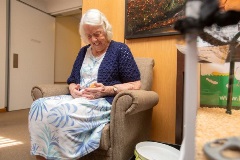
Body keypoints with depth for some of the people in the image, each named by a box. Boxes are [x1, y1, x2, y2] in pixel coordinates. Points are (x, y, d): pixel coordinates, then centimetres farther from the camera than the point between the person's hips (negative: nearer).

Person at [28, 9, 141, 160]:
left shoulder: (120, 49, 0)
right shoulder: (83, 51, 19)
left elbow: (136, 84, -4)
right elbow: (72, 80, 21)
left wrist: (108, 90, -18)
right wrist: (73, 89, -4)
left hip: (105, 102, -6)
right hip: (78, 99, 6)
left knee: (59, 113, -31)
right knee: (39, 107, -20)